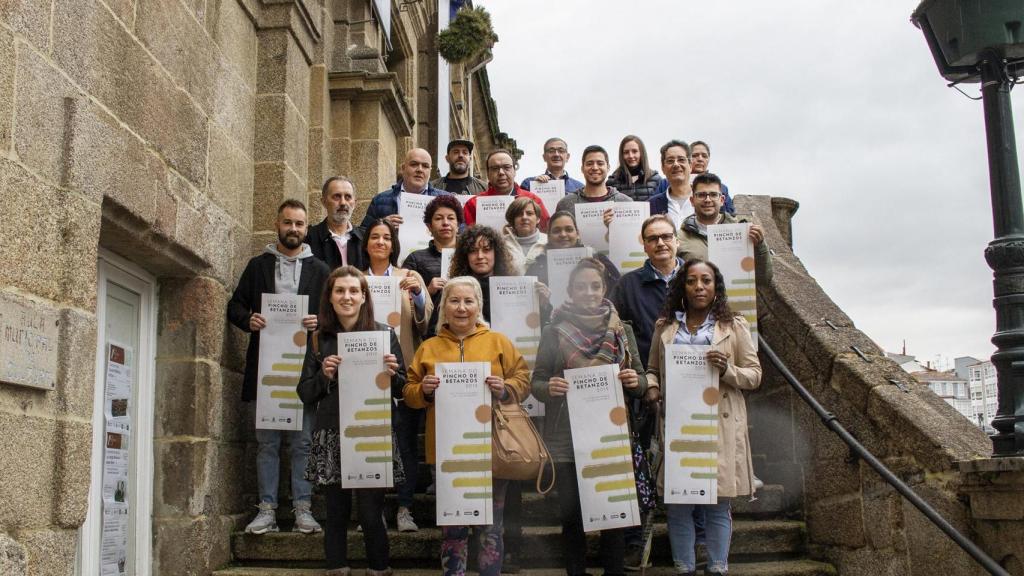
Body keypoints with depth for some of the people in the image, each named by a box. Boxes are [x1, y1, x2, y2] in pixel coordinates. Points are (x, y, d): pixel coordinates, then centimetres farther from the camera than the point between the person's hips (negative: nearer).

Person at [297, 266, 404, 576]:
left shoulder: (384, 334, 4)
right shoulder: (319, 339, 9)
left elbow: (402, 389, 9)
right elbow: (305, 394, 10)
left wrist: (392, 373, -12)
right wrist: (324, 375, -8)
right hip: (331, 437, 2)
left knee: (371, 514, -3)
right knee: (336, 513, 5)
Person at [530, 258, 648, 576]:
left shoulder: (622, 330, 8)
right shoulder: (554, 331, 3)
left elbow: (640, 380, 10)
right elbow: (537, 382, 3)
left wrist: (635, 382, -12)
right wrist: (549, 388, -19)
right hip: (566, 438, -1)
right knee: (571, 512, 3)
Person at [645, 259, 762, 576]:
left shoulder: (734, 326, 6)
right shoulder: (665, 326, 12)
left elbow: (755, 375, 5)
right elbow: (652, 368, 20)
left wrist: (727, 370, -15)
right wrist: (652, 387, -2)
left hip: (720, 426, -1)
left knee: (718, 503, 2)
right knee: (677, 504, 3)